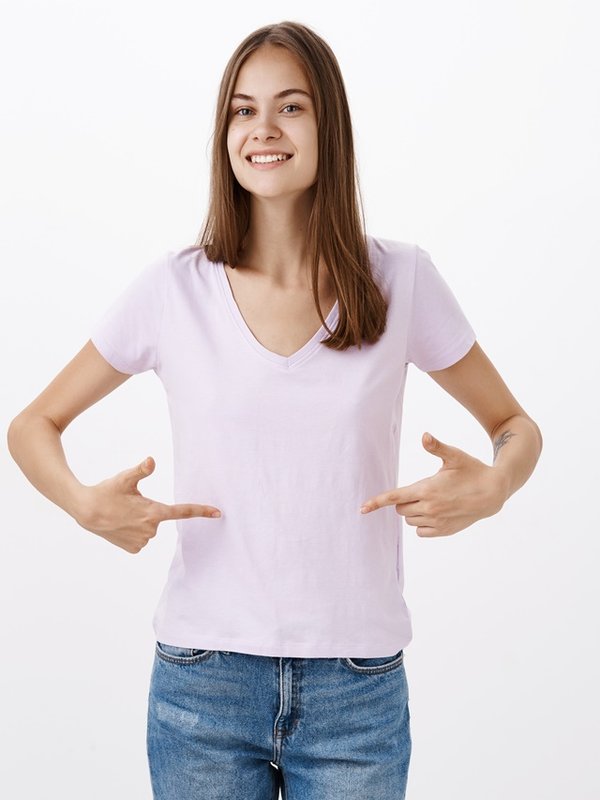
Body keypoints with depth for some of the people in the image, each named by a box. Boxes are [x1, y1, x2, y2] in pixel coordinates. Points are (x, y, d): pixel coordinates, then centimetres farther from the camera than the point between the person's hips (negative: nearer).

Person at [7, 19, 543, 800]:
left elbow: (516, 426, 7)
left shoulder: (401, 279, -3)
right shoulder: (173, 289, -3)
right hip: (203, 683, 0)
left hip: (358, 687, 0)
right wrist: (86, 504, -15)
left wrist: (491, 487, -15)